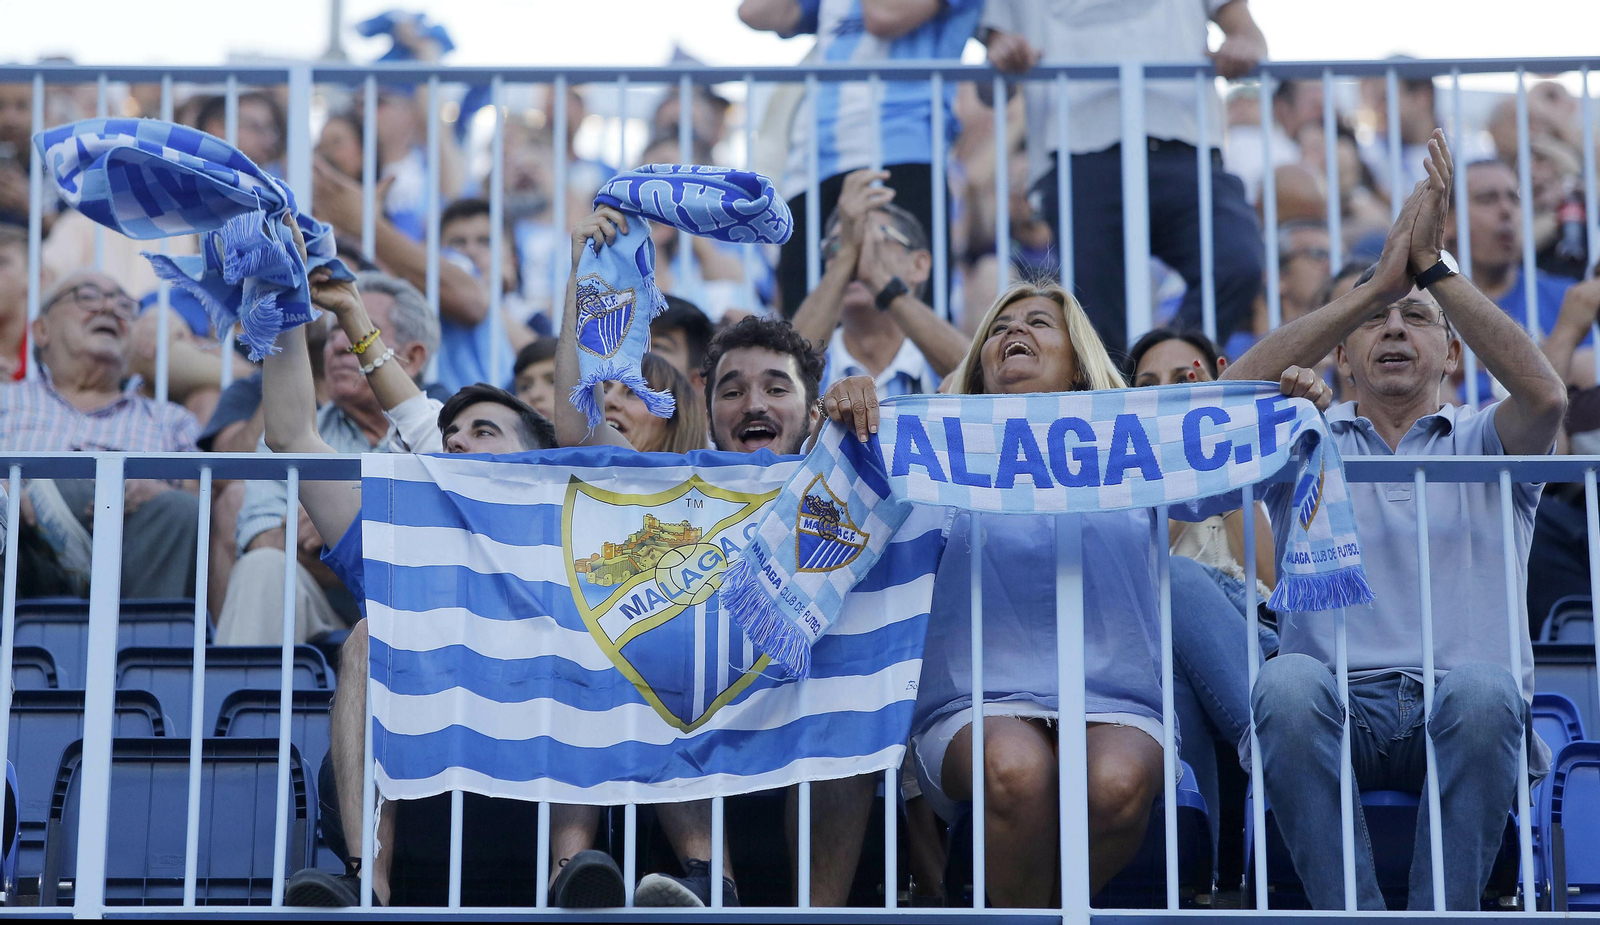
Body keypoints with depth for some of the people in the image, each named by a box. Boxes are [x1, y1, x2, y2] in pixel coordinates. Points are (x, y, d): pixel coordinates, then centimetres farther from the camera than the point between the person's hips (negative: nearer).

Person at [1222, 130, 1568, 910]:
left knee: (1481, 686, -35)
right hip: (1338, 712, 0)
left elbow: (1544, 395, -5)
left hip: (1462, 723, 0)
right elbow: (1231, 393, -2)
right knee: (1288, 681, -34)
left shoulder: (1484, 444, 20)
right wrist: (1376, 282, -4)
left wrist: (1433, 268, -7)